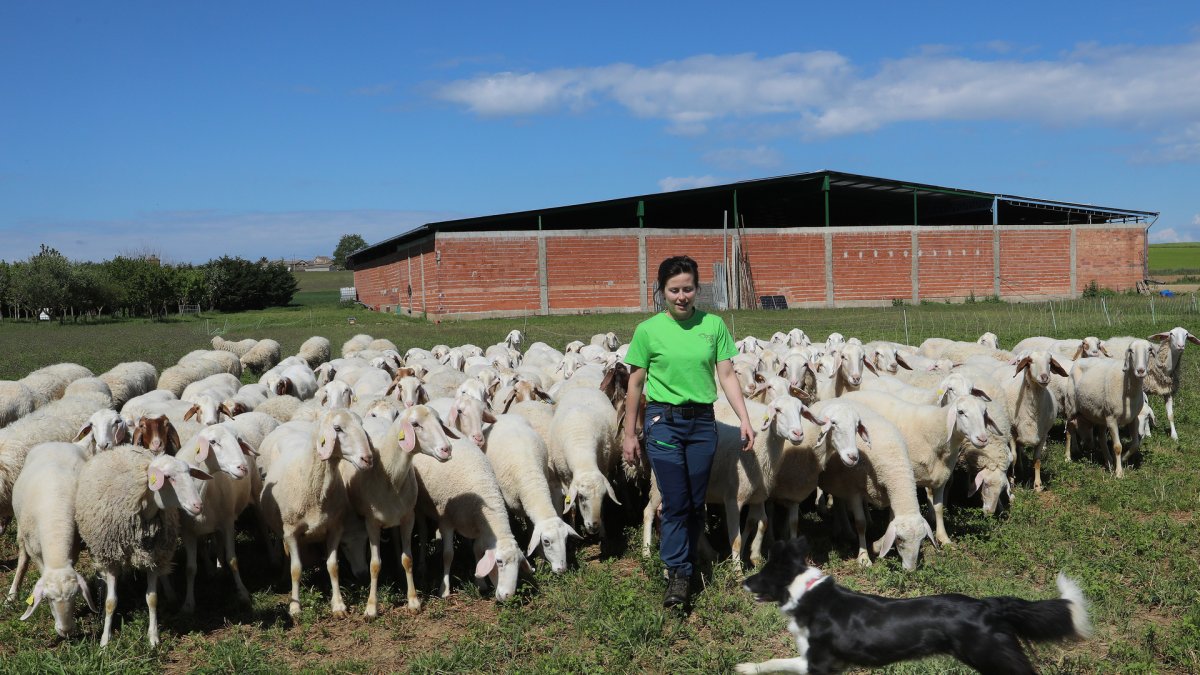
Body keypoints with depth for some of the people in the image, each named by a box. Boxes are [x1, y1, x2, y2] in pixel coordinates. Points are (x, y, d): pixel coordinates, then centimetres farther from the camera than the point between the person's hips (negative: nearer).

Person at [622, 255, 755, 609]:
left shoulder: (713, 325, 3)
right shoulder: (648, 330, -2)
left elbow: (727, 375, 4)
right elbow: (636, 384, 3)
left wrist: (744, 420, -4)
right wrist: (630, 434, 4)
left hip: (703, 421, 2)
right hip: (663, 420, -2)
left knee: (696, 502, 9)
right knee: (675, 503, -4)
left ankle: (685, 566, 25)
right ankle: (678, 574, 5)